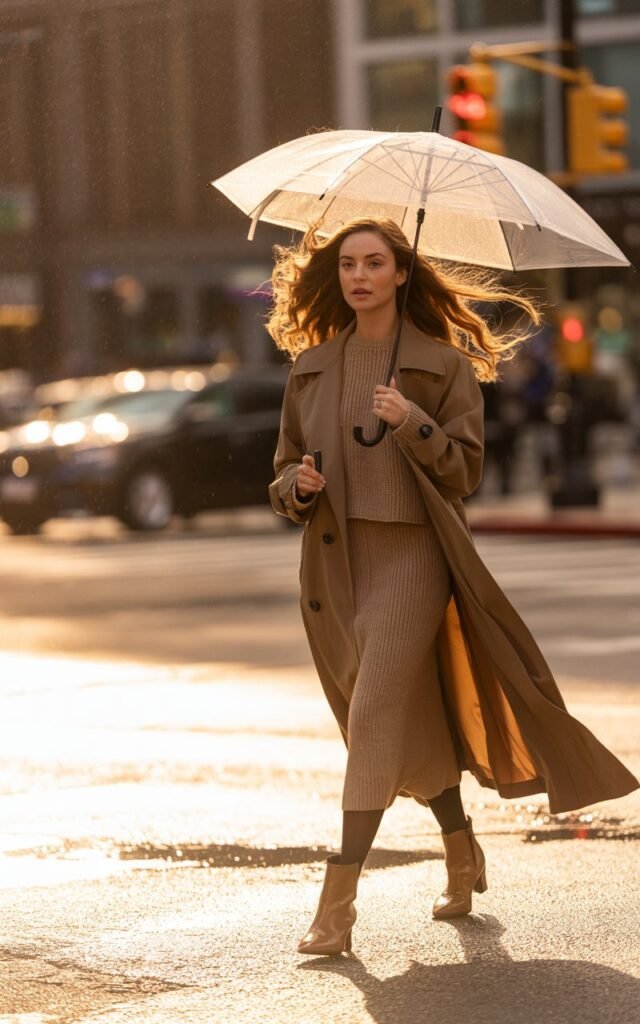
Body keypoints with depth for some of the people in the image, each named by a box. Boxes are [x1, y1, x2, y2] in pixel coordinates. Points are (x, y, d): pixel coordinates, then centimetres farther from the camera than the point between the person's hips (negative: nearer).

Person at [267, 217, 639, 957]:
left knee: (377, 714, -16)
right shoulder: (312, 366, 10)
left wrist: (413, 424, -20)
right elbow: (286, 471, 13)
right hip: (335, 561, 5)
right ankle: (463, 855, 36)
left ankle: (337, 901, -18)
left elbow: (464, 471, -5)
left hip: (412, 553, -5)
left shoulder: (444, 363, -1)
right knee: (414, 718, 15)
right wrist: (298, 484, -9)